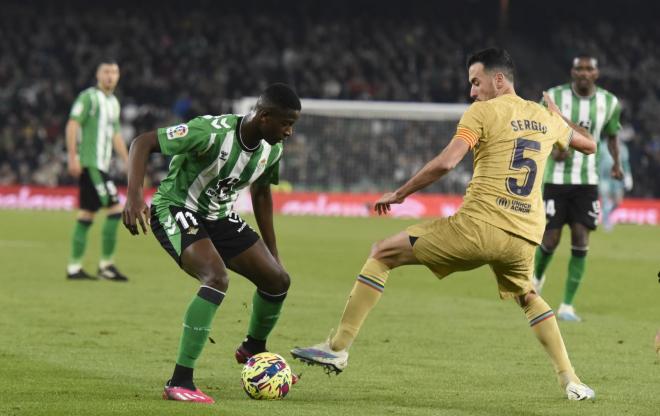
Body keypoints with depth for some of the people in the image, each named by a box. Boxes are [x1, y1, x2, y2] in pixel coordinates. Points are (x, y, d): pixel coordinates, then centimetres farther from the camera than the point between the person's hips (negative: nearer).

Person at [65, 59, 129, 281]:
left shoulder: (113, 102, 19)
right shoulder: (89, 97, -7)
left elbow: (115, 135, 26)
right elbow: (72, 125, -14)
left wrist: (128, 162, 21)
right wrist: (73, 156, -21)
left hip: (100, 165, 9)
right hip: (90, 164, -9)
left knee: (87, 214, 9)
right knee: (115, 208, -13)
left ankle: (74, 267, 11)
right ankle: (106, 264, -9)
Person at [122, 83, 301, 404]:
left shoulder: (272, 150, -5)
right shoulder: (212, 132, -29)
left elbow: (260, 193, 15)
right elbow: (143, 142, -28)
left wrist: (271, 253, 18)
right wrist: (134, 195, -41)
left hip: (219, 217, 8)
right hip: (176, 210, -8)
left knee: (277, 279, 6)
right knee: (217, 278, -32)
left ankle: (253, 349, 38)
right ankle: (179, 383, -28)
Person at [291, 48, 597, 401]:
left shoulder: (483, 112, -1)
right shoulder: (545, 118, 17)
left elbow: (445, 162, -12)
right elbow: (589, 145, 35)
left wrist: (399, 194, -1)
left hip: (479, 226, -6)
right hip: (525, 236, 6)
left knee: (382, 254, 7)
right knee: (528, 298, 35)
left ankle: (338, 348, 1)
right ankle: (570, 381, 22)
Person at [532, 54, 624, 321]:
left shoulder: (609, 103, 0)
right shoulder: (555, 97, -7)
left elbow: (612, 135, 16)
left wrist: (616, 163, -3)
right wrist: (552, 149, -18)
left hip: (587, 181, 2)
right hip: (556, 178, -2)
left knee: (581, 241, -9)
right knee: (551, 241, -3)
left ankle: (567, 306, -2)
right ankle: (537, 277, 32)